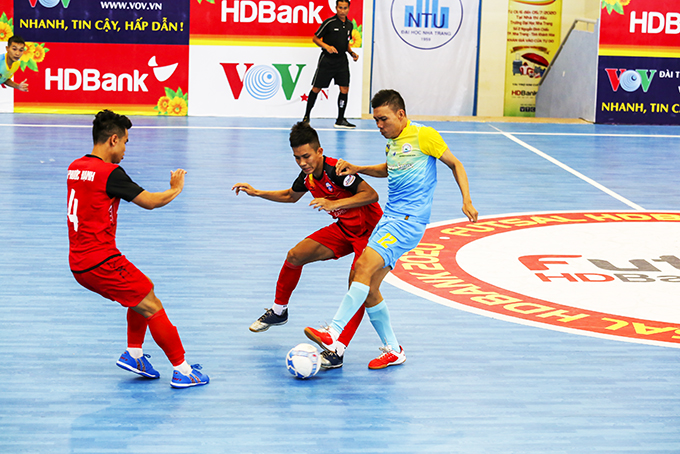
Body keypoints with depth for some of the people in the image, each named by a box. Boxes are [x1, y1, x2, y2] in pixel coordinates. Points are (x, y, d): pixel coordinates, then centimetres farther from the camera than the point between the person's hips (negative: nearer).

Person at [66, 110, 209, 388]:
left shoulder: (75, 167, 9)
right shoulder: (110, 173, -16)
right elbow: (150, 201, -10)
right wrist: (176, 189, 9)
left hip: (79, 263, 9)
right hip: (101, 261, -9)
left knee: (143, 291, 24)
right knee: (152, 307, -2)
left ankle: (134, 354, 20)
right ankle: (182, 371, 0)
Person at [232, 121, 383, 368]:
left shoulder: (336, 170, -28)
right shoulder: (307, 174, -2)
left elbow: (371, 194, -35)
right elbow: (291, 196, 21)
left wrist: (333, 204, -40)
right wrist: (257, 193, 16)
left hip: (369, 230, -8)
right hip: (344, 228, 8)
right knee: (295, 256, 7)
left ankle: (337, 352, -28)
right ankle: (278, 311, 31)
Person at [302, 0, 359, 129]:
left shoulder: (349, 25, 8)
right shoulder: (329, 22, -11)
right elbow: (315, 38, -6)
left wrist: (352, 53, 6)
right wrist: (327, 46, -21)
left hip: (342, 60, 5)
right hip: (327, 59, -5)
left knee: (344, 89, -4)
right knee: (316, 88, 2)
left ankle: (340, 120, 4)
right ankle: (306, 116, 17)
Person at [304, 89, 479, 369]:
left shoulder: (424, 136, -4)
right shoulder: (392, 141, 17)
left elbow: (455, 164, 3)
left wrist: (467, 200, -7)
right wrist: (357, 169, 21)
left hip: (409, 220, -8)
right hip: (388, 219, 8)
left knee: (365, 265, -24)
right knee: (369, 288, 2)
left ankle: (333, 334, -28)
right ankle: (393, 350, 15)